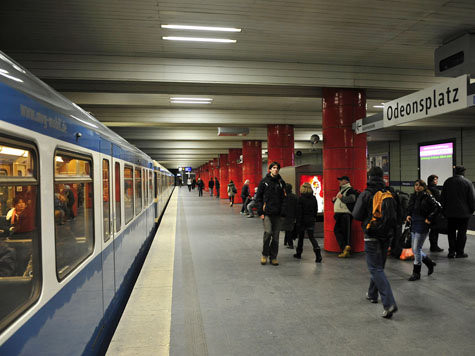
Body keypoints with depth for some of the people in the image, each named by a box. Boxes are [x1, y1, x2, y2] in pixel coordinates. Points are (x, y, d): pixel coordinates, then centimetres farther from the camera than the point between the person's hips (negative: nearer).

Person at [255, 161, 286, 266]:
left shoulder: (281, 182, 10)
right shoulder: (264, 181, 3)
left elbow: (284, 198, 10)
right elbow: (258, 198, 2)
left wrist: (283, 212, -1)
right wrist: (260, 212, -6)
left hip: (277, 214, 3)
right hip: (267, 213, -3)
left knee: (276, 236, 5)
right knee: (268, 232, -14)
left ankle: (273, 257, 17)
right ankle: (265, 255, 5)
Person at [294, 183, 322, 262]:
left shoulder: (301, 198, -12)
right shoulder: (314, 198, 2)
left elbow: (299, 211, -13)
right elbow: (316, 210, 8)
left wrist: (298, 222, -10)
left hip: (303, 220, -3)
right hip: (311, 220, 3)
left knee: (301, 237, 12)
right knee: (311, 236, 3)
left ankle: (299, 253, 24)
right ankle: (318, 254, -16)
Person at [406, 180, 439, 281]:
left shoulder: (427, 197, -12)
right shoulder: (413, 196, 8)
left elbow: (437, 207, -18)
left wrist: (429, 218, -17)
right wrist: (408, 215, 5)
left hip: (422, 226, -7)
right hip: (413, 225, 7)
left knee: (417, 249, -3)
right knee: (415, 249, 14)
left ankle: (416, 273, 10)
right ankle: (430, 263, 37)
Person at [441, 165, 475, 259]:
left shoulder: (447, 182, 2)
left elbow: (442, 197, 5)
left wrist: (444, 209, 13)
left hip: (450, 212, 3)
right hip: (464, 212, -2)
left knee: (451, 232, 9)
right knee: (462, 232, 6)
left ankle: (451, 252, 10)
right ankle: (460, 252, 10)